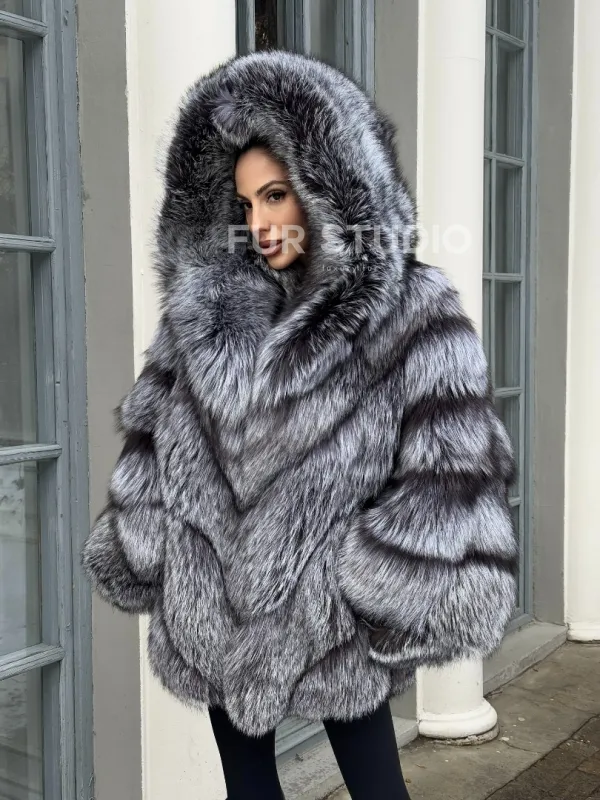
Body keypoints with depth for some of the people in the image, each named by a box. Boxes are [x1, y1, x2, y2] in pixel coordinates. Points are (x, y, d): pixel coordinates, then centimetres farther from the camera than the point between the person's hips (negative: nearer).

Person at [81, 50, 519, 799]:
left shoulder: (412, 315, -13)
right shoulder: (209, 306, 1)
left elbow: (454, 481, -16)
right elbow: (152, 435, 6)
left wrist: (382, 600, -17)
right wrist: (143, 556, 2)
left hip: (332, 620, -4)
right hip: (214, 610, 4)